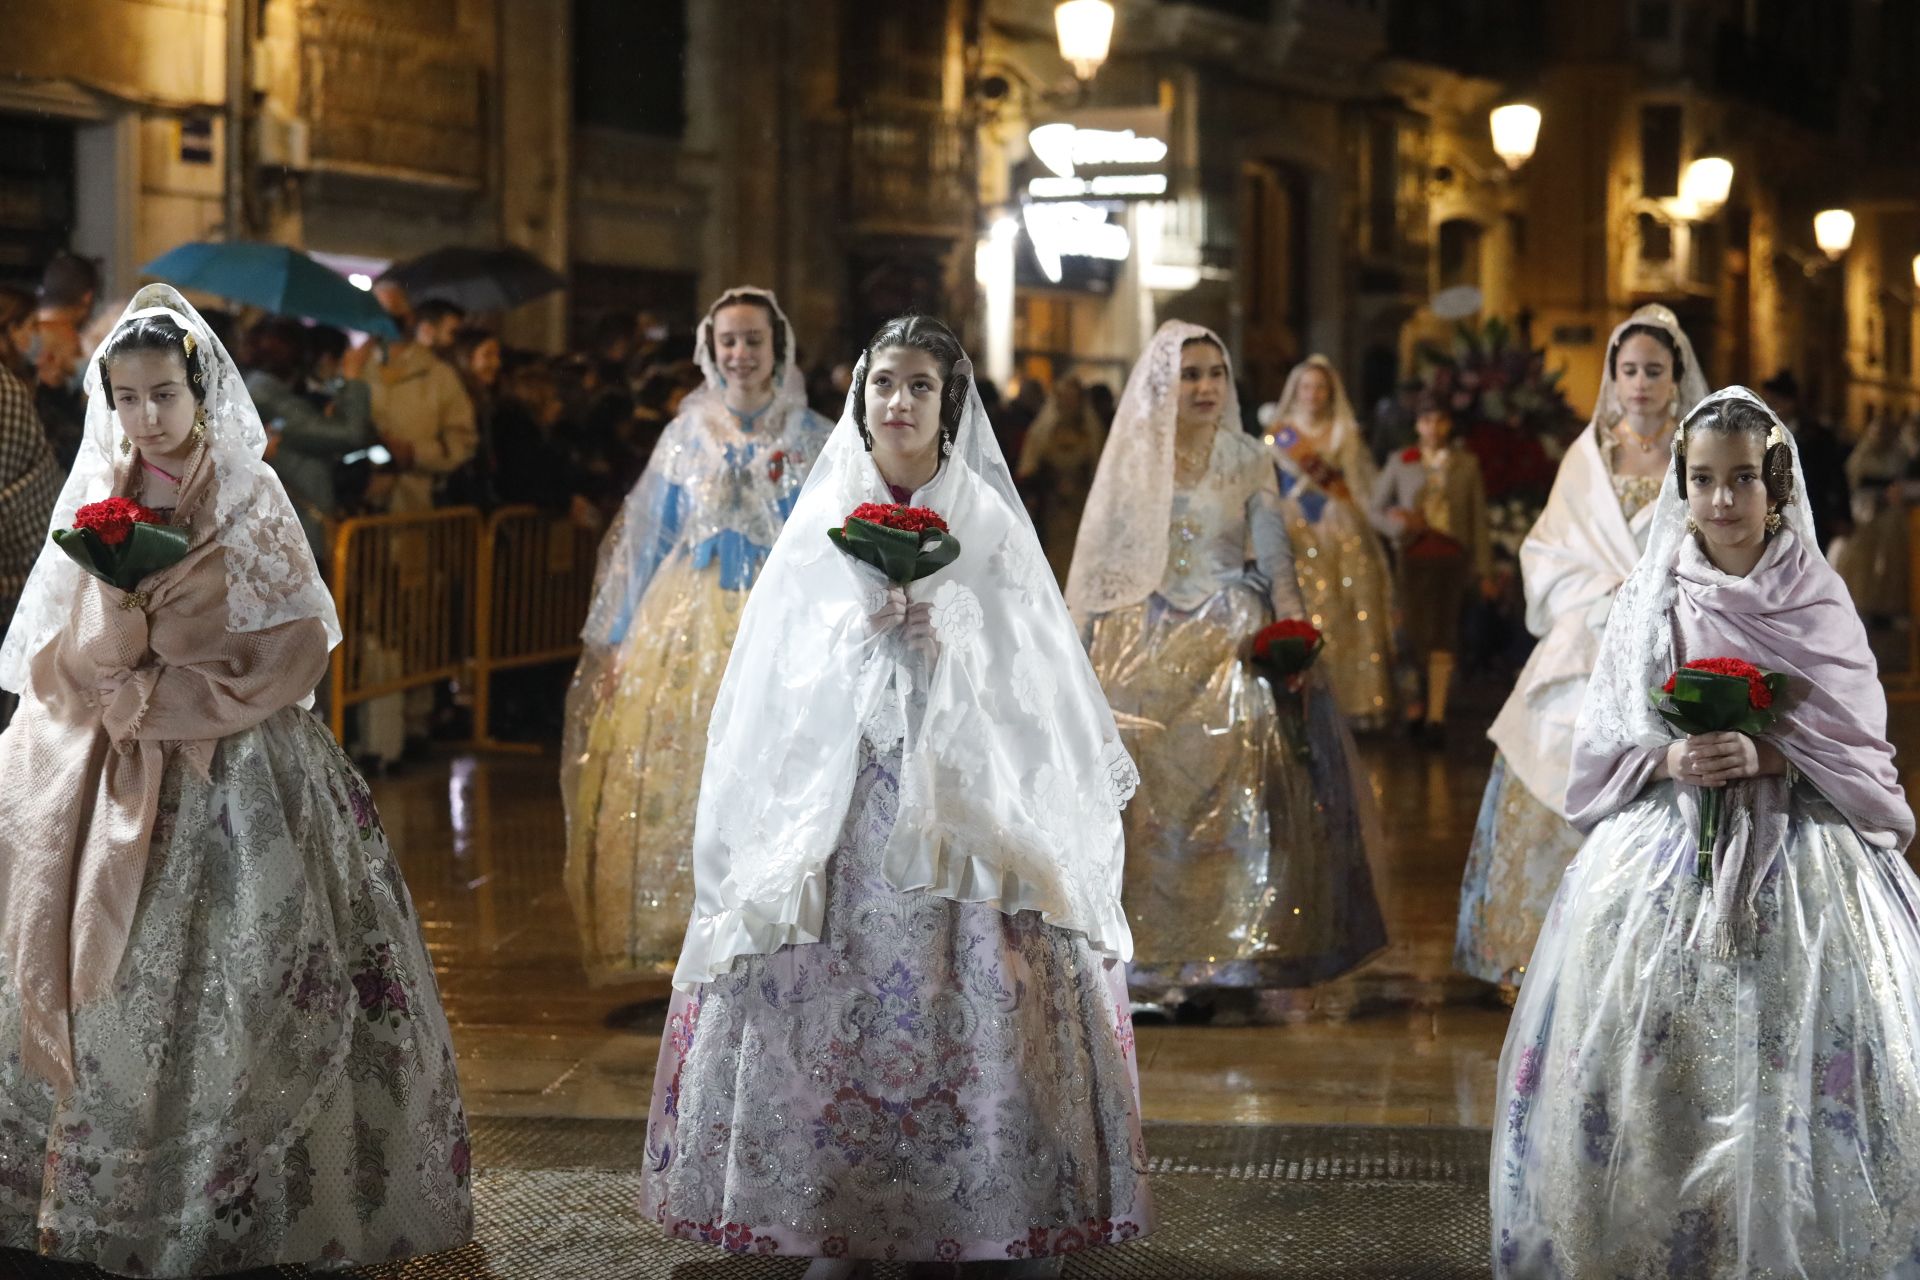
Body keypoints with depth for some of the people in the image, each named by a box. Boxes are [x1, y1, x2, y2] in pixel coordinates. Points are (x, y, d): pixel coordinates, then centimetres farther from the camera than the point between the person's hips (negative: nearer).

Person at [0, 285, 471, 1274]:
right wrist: (115, 604, -16)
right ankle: (100, 1200, 2)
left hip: (238, 769, -2)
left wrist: (172, 694, -7)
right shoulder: (95, 502, 8)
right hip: (112, 779, 2)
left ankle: (242, 1198, -4)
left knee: (241, 975, -9)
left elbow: (295, 647, -2)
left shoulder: (251, 498, 3)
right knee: (115, 978, -4)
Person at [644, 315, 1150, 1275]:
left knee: (988, 976, -9)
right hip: (842, 780, 1)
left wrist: (952, 637, -12)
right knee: (839, 978, -6)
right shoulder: (821, 519, 10)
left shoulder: (989, 518, 7)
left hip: (964, 782, -1)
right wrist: (858, 634, -9)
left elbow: (1031, 662, 4)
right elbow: (783, 668, 8)